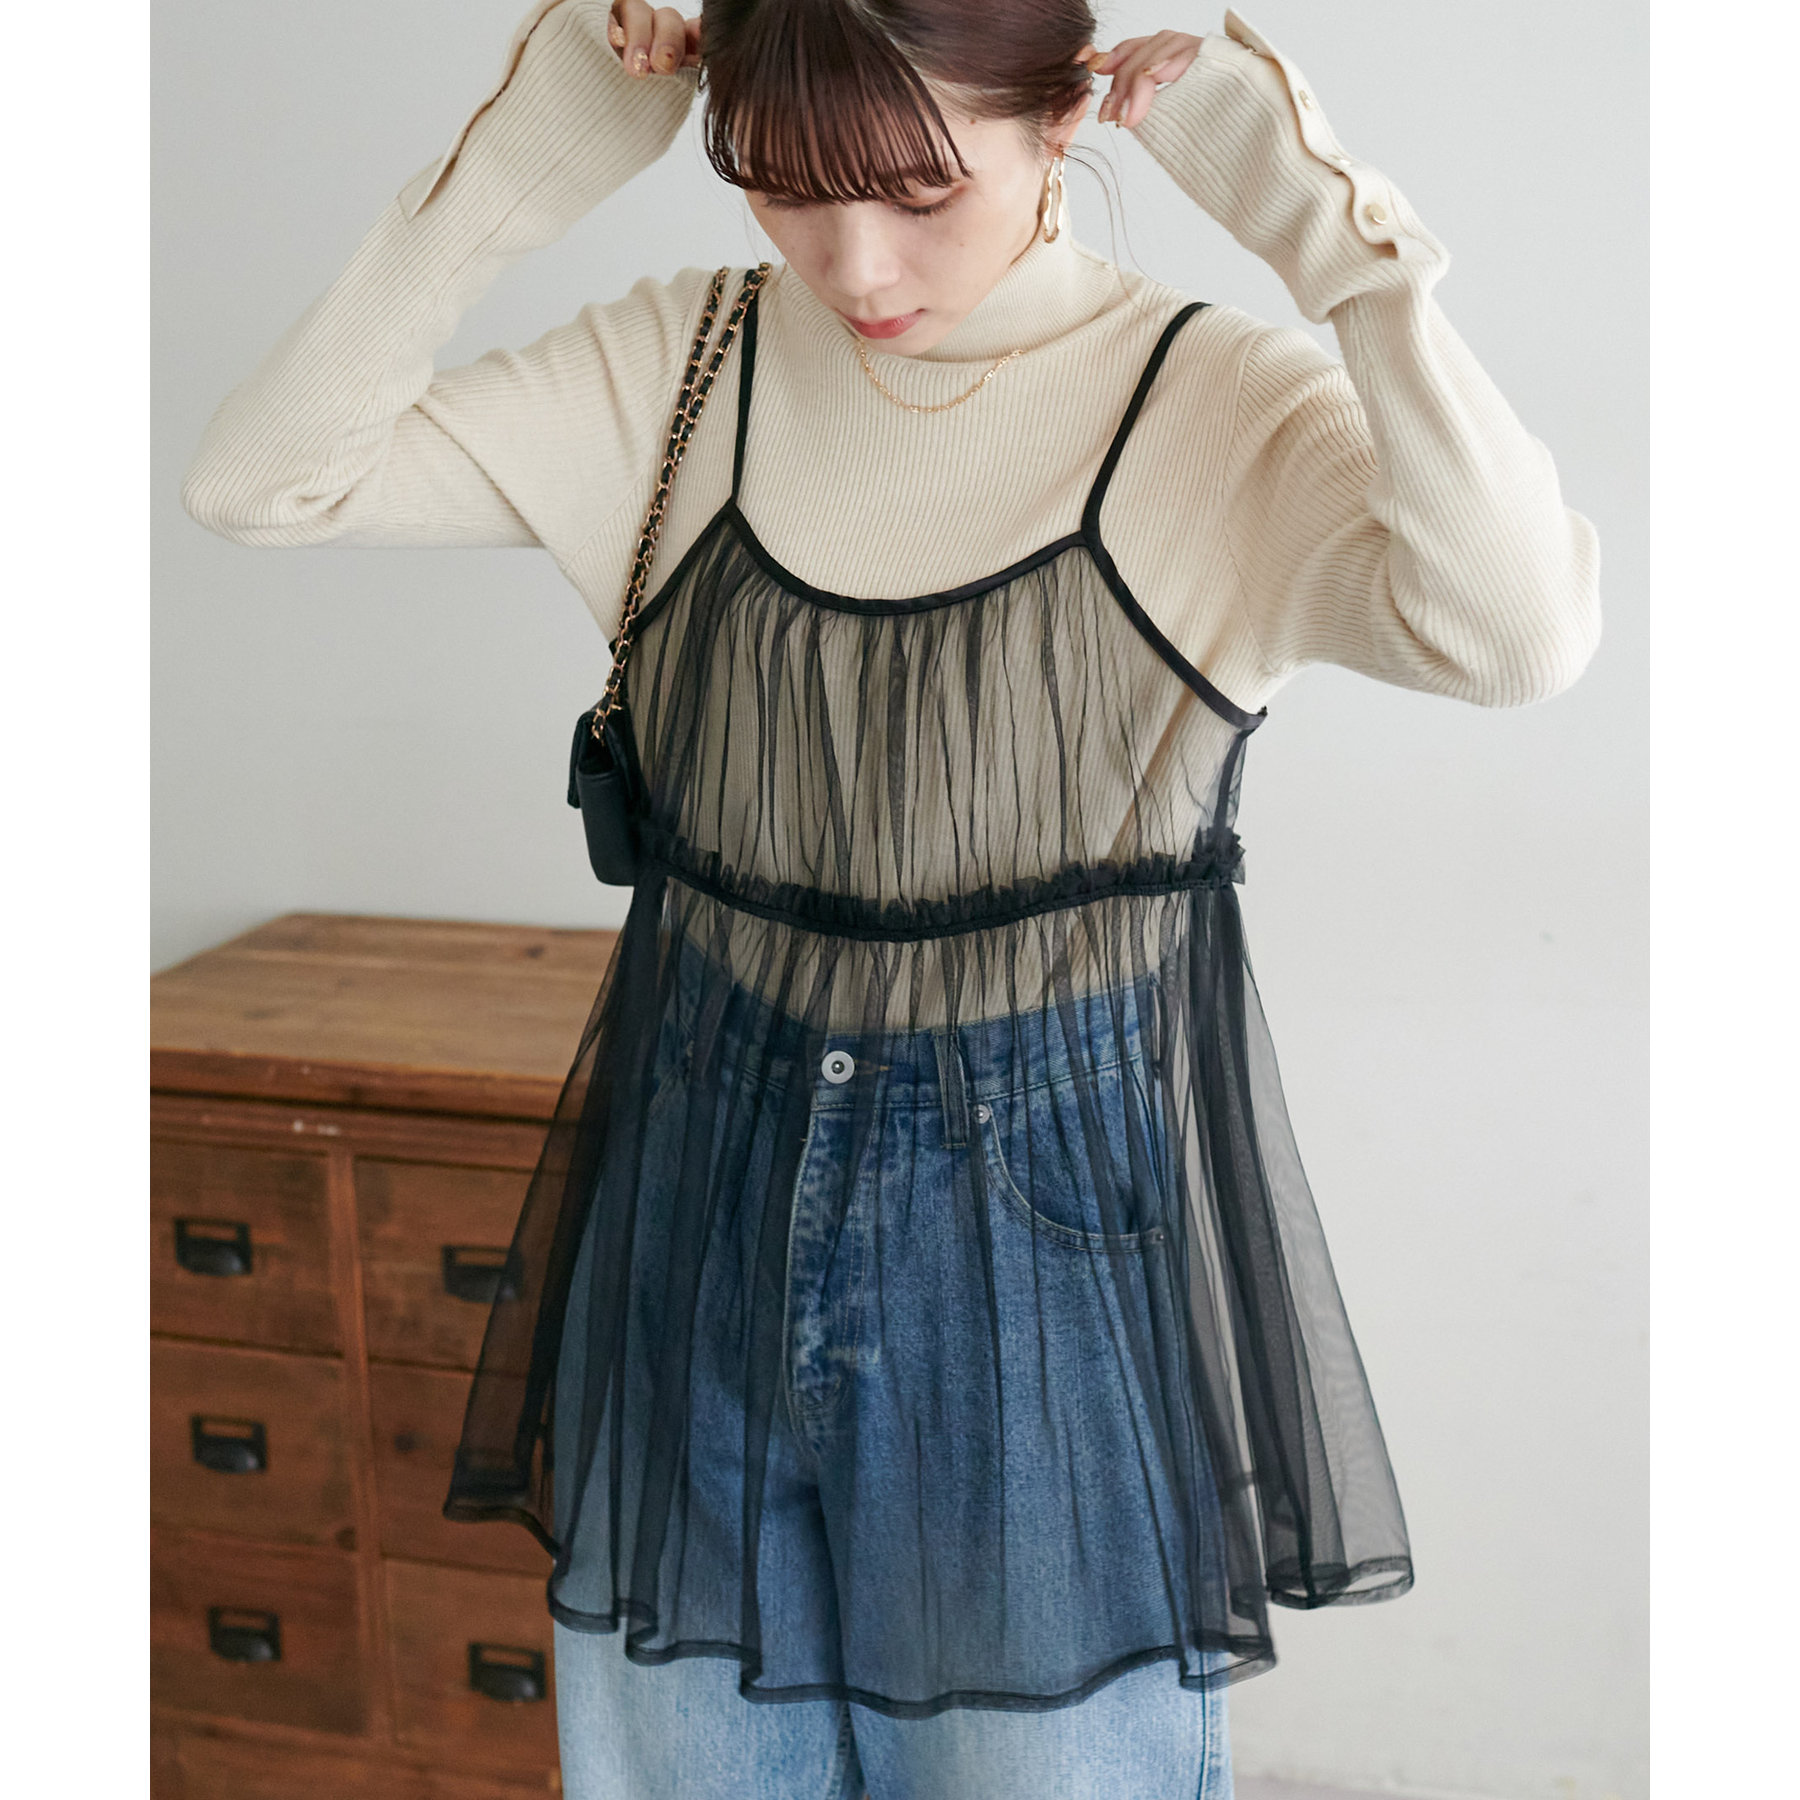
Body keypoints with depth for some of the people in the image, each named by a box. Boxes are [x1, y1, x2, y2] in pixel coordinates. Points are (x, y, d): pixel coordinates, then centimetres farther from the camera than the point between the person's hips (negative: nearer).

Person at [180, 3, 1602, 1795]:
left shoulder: (1217, 407, -9)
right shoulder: (681, 366, 1)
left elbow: (1522, 634, -27)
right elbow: (260, 480, -4)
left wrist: (1327, 221, -24)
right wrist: (509, 171, -10)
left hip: (1051, 1239, -3)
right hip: (703, 1228, 4)